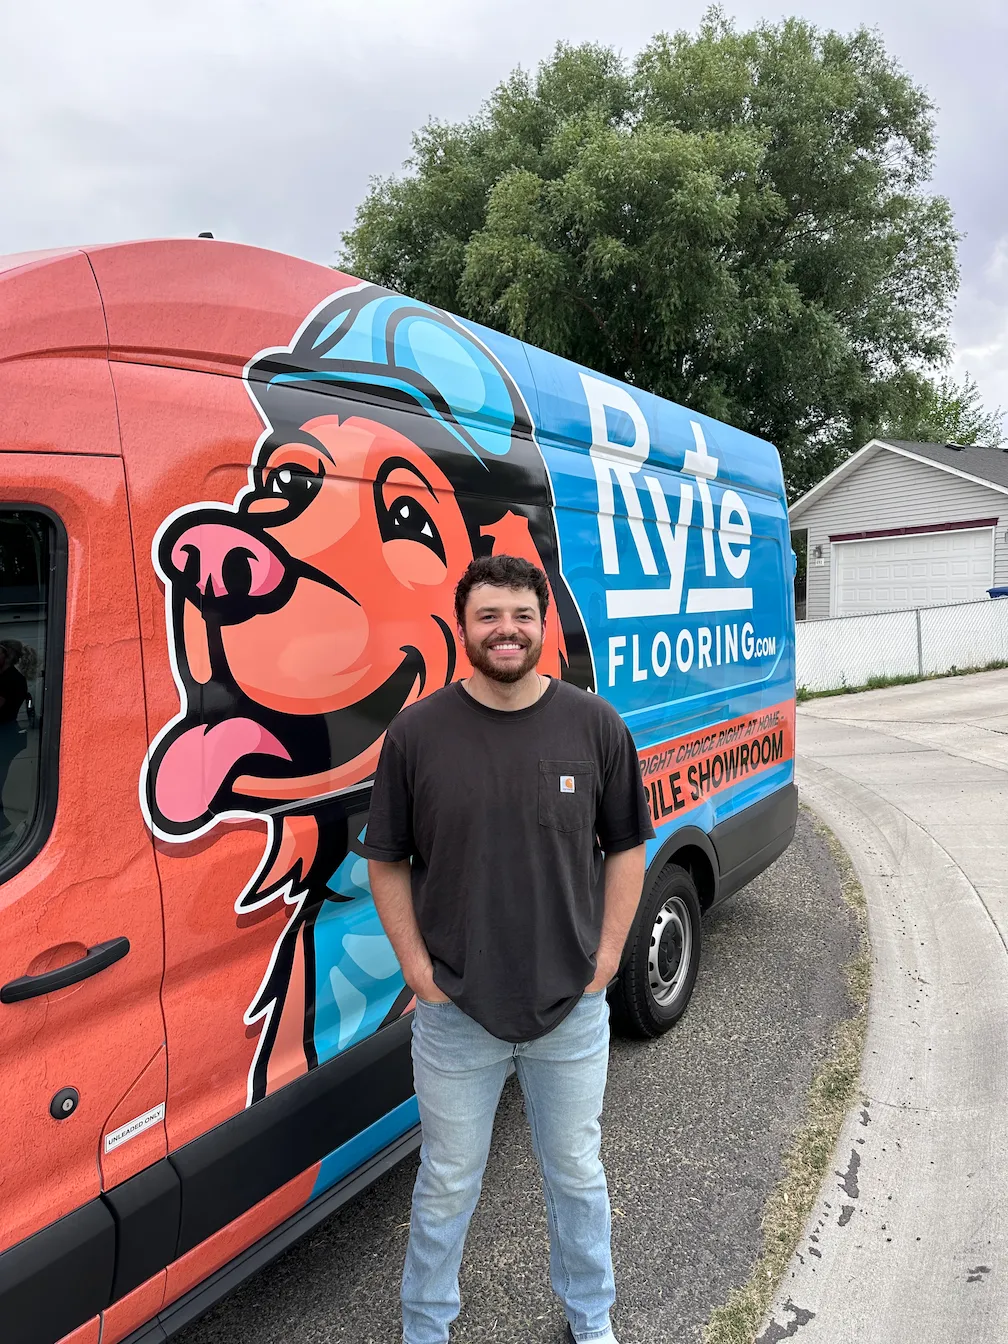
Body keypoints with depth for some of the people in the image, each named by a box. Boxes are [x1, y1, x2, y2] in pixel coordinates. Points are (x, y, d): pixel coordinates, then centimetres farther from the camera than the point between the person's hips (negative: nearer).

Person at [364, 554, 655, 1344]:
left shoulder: (596, 726, -6)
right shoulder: (417, 733, -9)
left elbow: (626, 848, 2)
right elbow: (387, 862, -2)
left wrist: (606, 957, -3)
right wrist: (418, 969, -6)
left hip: (572, 1009, 1)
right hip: (455, 1012, -1)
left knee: (577, 1173, 22)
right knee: (447, 1183, 18)